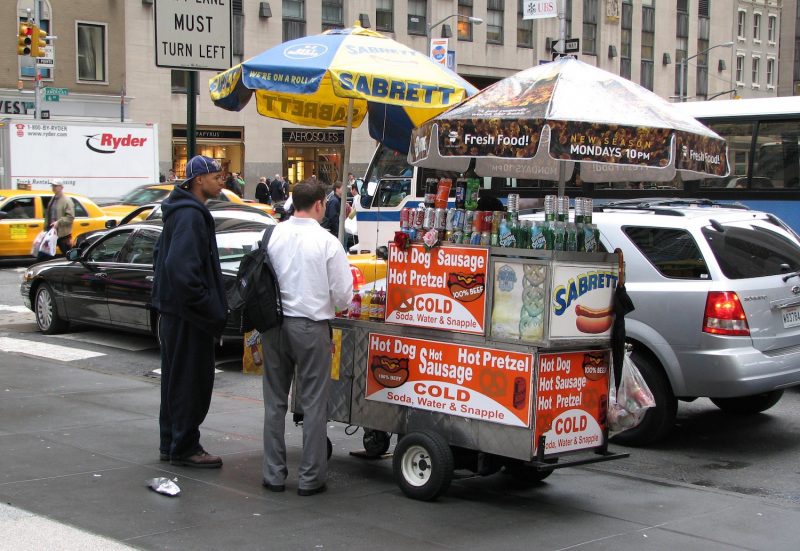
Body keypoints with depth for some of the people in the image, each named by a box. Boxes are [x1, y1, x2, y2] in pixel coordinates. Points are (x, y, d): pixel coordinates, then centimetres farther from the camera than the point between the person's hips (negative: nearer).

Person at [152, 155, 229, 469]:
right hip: (189, 315, -11)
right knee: (191, 381, -2)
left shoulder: (181, 211, 15)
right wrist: (209, 308, -22)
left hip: (174, 310, 11)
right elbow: (183, 269, -28)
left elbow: (163, 254, 24)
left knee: (176, 379, 17)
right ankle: (184, 448, 6)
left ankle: (171, 444, 26)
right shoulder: (191, 216, -19)